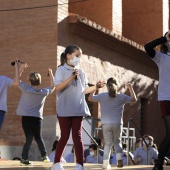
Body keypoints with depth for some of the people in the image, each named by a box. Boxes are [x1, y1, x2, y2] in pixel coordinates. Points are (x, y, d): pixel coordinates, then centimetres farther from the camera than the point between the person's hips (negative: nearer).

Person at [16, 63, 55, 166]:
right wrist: (51, 74, 23)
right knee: (38, 138, 18)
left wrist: (22, 69, 14)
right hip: (37, 118, 0)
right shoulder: (44, 92, -1)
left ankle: (24, 158, -11)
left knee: (29, 139, 0)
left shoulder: (25, 89, -4)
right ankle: (44, 156, 18)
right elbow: (52, 87, 19)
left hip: (26, 117, 0)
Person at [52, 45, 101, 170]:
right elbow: (58, 87, -15)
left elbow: (83, 90, 15)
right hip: (65, 109, -4)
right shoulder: (61, 70, -3)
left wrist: (95, 87, 2)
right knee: (65, 136, 1)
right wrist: (71, 77, -24)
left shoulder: (81, 72, 12)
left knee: (77, 136, 1)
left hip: (78, 109, 4)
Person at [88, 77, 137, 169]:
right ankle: (119, 159, -1)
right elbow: (134, 99, 15)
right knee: (117, 142, 18)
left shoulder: (102, 96, 1)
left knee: (108, 143, 7)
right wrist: (130, 88, 23)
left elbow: (90, 98, 14)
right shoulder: (121, 97, 3)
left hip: (106, 124, 0)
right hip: (117, 123, 0)